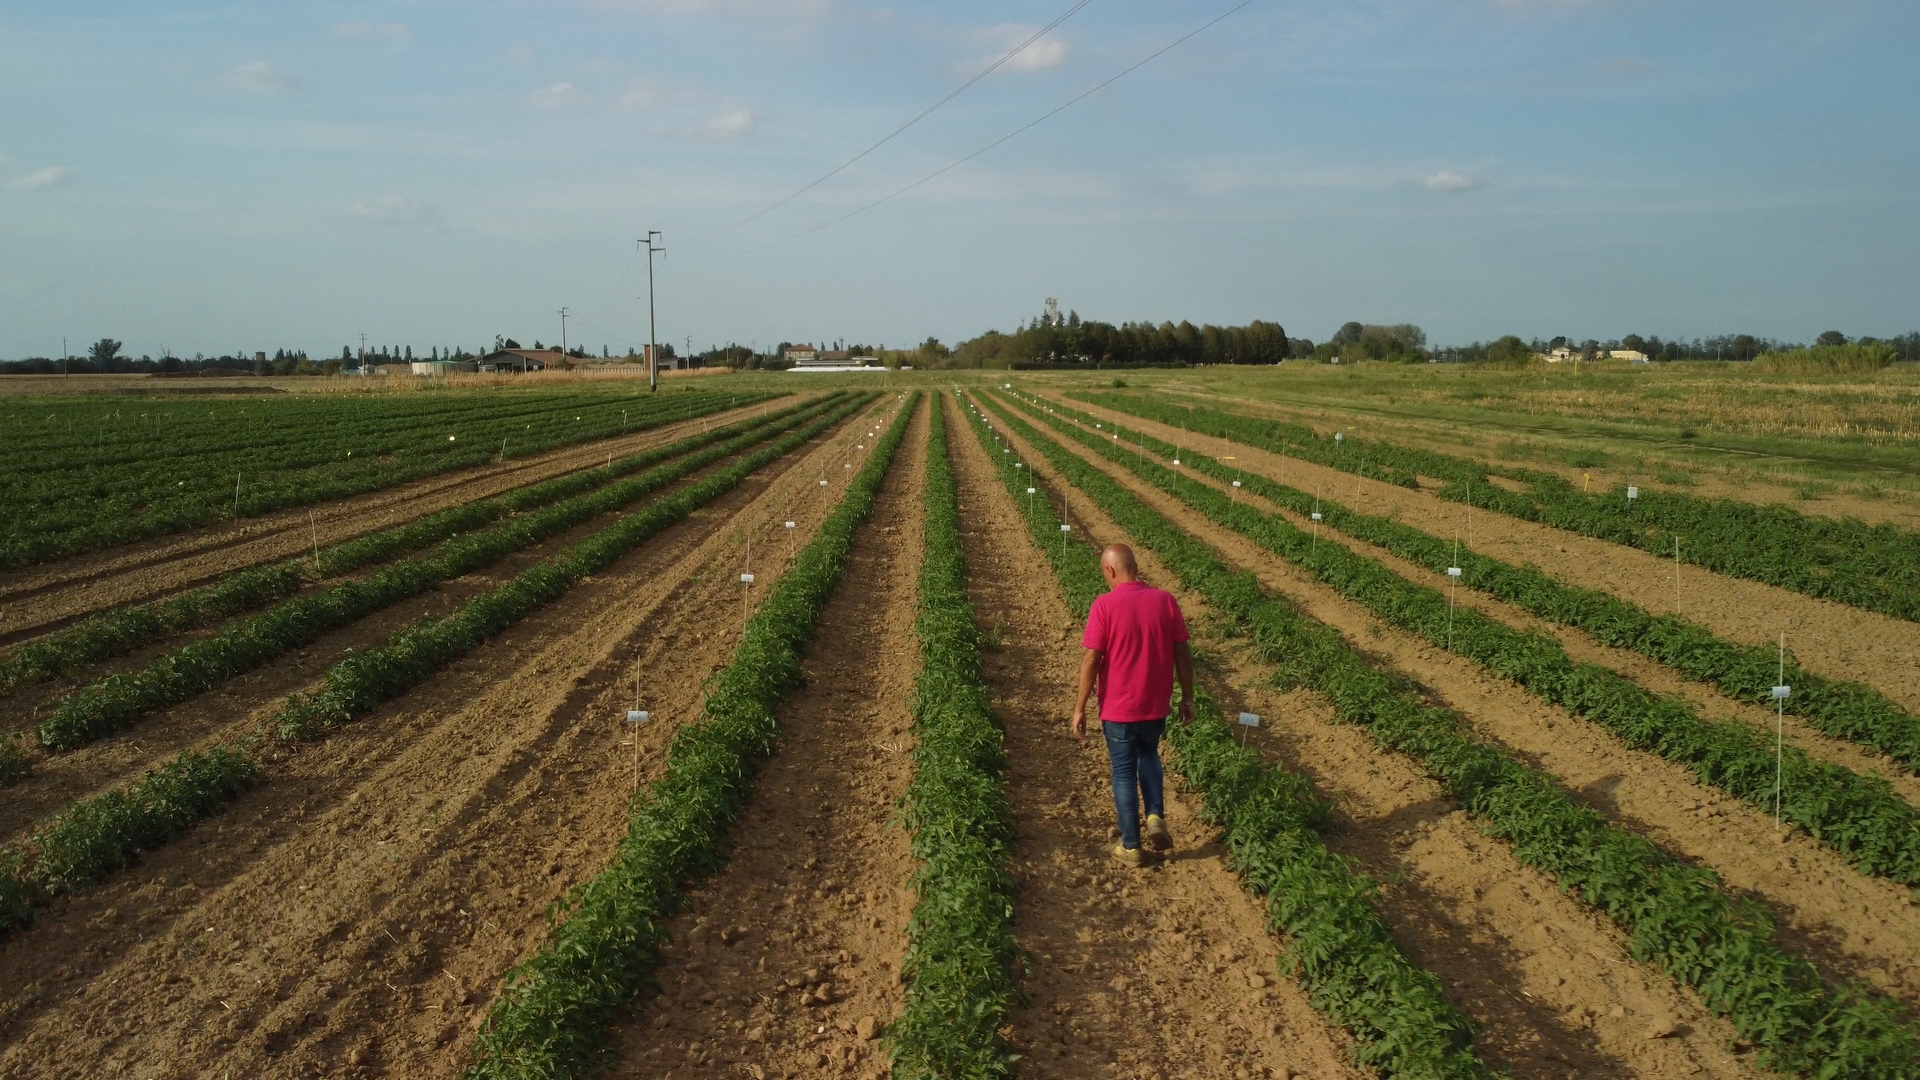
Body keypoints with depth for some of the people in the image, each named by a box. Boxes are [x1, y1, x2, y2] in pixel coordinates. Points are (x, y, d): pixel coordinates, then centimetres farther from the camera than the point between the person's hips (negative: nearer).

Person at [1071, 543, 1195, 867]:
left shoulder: (1104, 605, -15)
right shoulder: (1165, 600, -5)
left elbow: (1091, 660, -16)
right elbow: (1182, 653, -2)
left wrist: (1080, 708, -7)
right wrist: (1187, 698, 9)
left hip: (1118, 709, -3)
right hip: (1156, 706, 3)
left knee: (1124, 773, 12)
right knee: (1148, 754, 29)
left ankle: (1131, 847, 20)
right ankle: (1156, 817, 12)